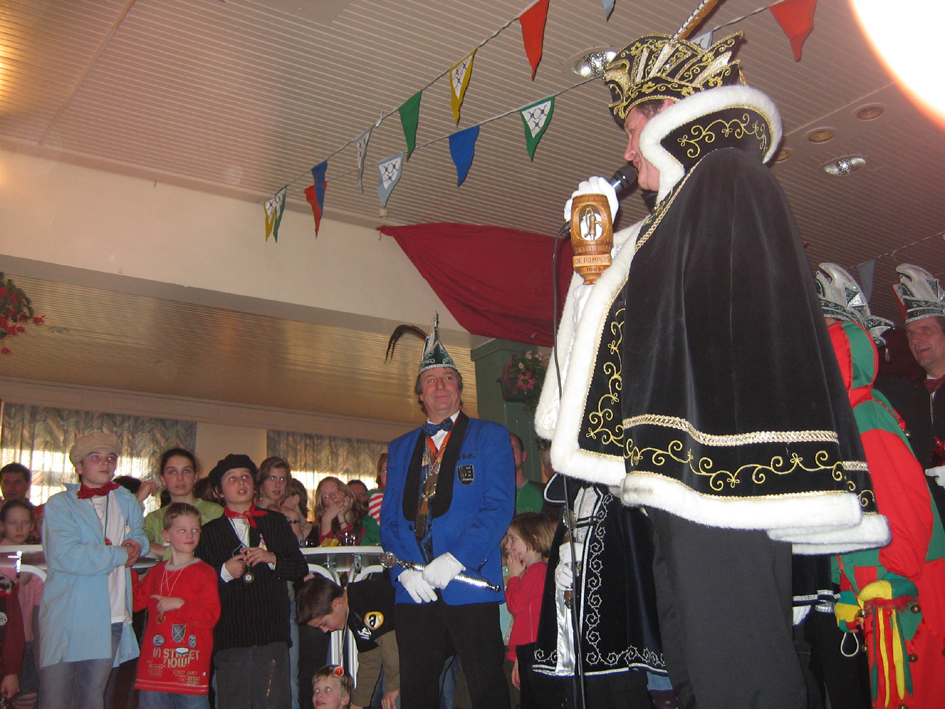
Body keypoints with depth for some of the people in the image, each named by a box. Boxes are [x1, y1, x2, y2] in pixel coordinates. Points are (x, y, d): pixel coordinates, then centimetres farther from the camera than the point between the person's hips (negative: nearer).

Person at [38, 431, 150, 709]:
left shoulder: (127, 503, 15)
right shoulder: (60, 504, -1)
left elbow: (140, 536, 28)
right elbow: (65, 556, -15)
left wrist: (138, 544, 3)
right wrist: (119, 554, -9)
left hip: (112, 621, 4)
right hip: (66, 620, -4)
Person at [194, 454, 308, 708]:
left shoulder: (275, 522, 16)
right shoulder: (210, 532, 13)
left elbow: (300, 569, 12)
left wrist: (273, 559, -4)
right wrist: (224, 572, -9)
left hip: (272, 634, 1)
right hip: (230, 637, 0)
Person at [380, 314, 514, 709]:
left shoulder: (490, 437, 6)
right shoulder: (400, 448, 19)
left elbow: (499, 507, -6)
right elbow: (390, 518, 13)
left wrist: (454, 561, -16)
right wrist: (405, 570, -6)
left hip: (471, 585, -4)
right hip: (413, 590, 4)